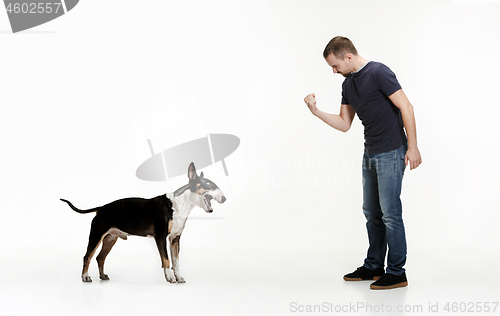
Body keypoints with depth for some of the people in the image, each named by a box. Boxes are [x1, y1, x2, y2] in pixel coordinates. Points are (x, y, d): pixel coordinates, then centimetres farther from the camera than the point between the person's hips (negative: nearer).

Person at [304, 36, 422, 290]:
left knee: (390, 212, -5)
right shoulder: (348, 84, 11)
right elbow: (344, 124, 14)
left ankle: (397, 273, 3)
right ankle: (374, 266, 25)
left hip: (391, 153, -9)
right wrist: (316, 112, 1)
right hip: (370, 154, 9)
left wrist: (412, 147, -19)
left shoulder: (378, 73, -15)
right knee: (372, 212, 14)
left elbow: (406, 107, -17)